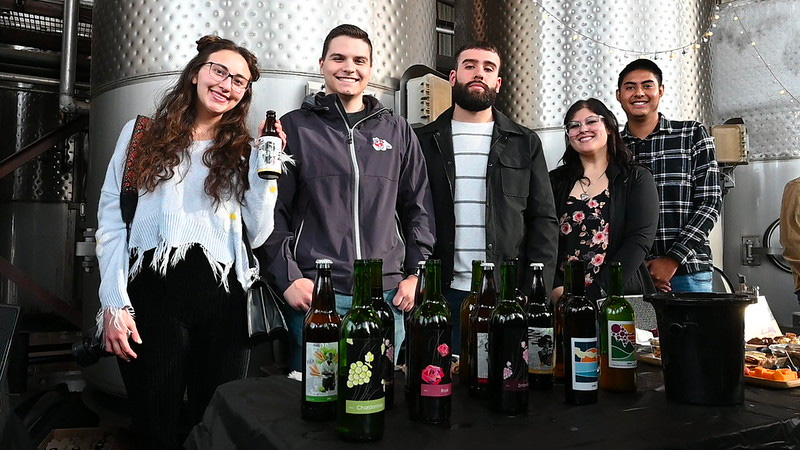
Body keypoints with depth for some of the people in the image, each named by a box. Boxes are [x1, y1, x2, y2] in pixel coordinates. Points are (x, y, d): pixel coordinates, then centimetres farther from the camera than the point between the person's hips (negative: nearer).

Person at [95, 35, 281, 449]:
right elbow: (111, 219, 4)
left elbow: (257, 235, 3)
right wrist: (115, 303, -5)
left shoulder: (242, 152, 14)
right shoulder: (142, 134, 10)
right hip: (152, 289, -1)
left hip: (222, 295, 2)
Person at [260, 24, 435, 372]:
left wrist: (416, 274, 4)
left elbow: (419, 208, 12)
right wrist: (288, 277, -7)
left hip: (387, 293, 3)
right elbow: (273, 212, 2)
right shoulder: (295, 128, 4)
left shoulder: (397, 131, 11)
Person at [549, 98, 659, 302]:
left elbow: (639, 241, -5)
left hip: (617, 297, -2)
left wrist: (593, 294, -14)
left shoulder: (637, 179, 7)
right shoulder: (555, 182, 13)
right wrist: (557, 290, -12)